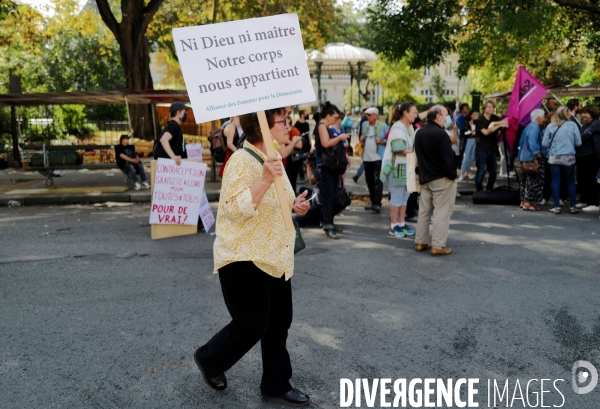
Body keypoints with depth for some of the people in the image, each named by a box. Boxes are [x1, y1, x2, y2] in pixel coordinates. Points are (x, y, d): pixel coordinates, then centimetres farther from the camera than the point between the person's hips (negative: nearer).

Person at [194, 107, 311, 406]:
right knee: (252, 326, 0)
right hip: (244, 259, -9)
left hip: (274, 258, 9)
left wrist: (294, 205, 3)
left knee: (279, 323, 13)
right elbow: (235, 209, -29)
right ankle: (209, 359, 28)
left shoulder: (274, 158, 10)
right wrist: (265, 179, -36)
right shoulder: (242, 161, -19)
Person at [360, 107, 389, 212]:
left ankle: (377, 204, -15)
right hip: (367, 157, 6)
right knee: (369, 180, 12)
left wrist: (381, 141, -21)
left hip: (378, 157, -6)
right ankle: (373, 202, 23)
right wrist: (361, 138, 1)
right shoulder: (364, 124, 10)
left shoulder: (383, 126, -6)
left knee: (378, 180, -12)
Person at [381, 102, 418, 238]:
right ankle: (394, 226, 8)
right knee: (397, 197, -2)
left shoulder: (410, 127, 12)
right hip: (396, 167, -9)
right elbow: (399, 150, -23)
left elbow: (412, 145, 13)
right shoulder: (397, 128, -17)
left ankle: (401, 224, 21)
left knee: (405, 196, 12)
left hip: (407, 167, 9)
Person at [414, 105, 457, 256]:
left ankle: (420, 242, 20)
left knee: (424, 211, 14)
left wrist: (424, 173, 18)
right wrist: (452, 175, -10)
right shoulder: (440, 134, -18)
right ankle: (438, 246, -1)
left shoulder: (419, 133, 8)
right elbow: (448, 158, -21)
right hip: (442, 179, -8)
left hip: (425, 178, 8)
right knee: (442, 212, -2)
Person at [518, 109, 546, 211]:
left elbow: (522, 142, 22)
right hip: (532, 158, -11)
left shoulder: (529, 126, 16)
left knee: (527, 179, 14)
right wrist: (538, 154, -20)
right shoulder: (534, 127, -16)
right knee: (532, 180, -7)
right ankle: (527, 203, -7)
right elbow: (532, 142, -26)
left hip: (525, 157, 11)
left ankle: (523, 201, 19)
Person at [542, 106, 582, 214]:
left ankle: (557, 207, 5)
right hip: (569, 157, -1)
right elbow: (578, 142, -4)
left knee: (555, 181, 5)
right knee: (570, 181, 10)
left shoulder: (550, 126, -3)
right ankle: (572, 207, 15)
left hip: (554, 157, 1)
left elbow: (545, 143, -2)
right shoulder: (572, 125, -6)